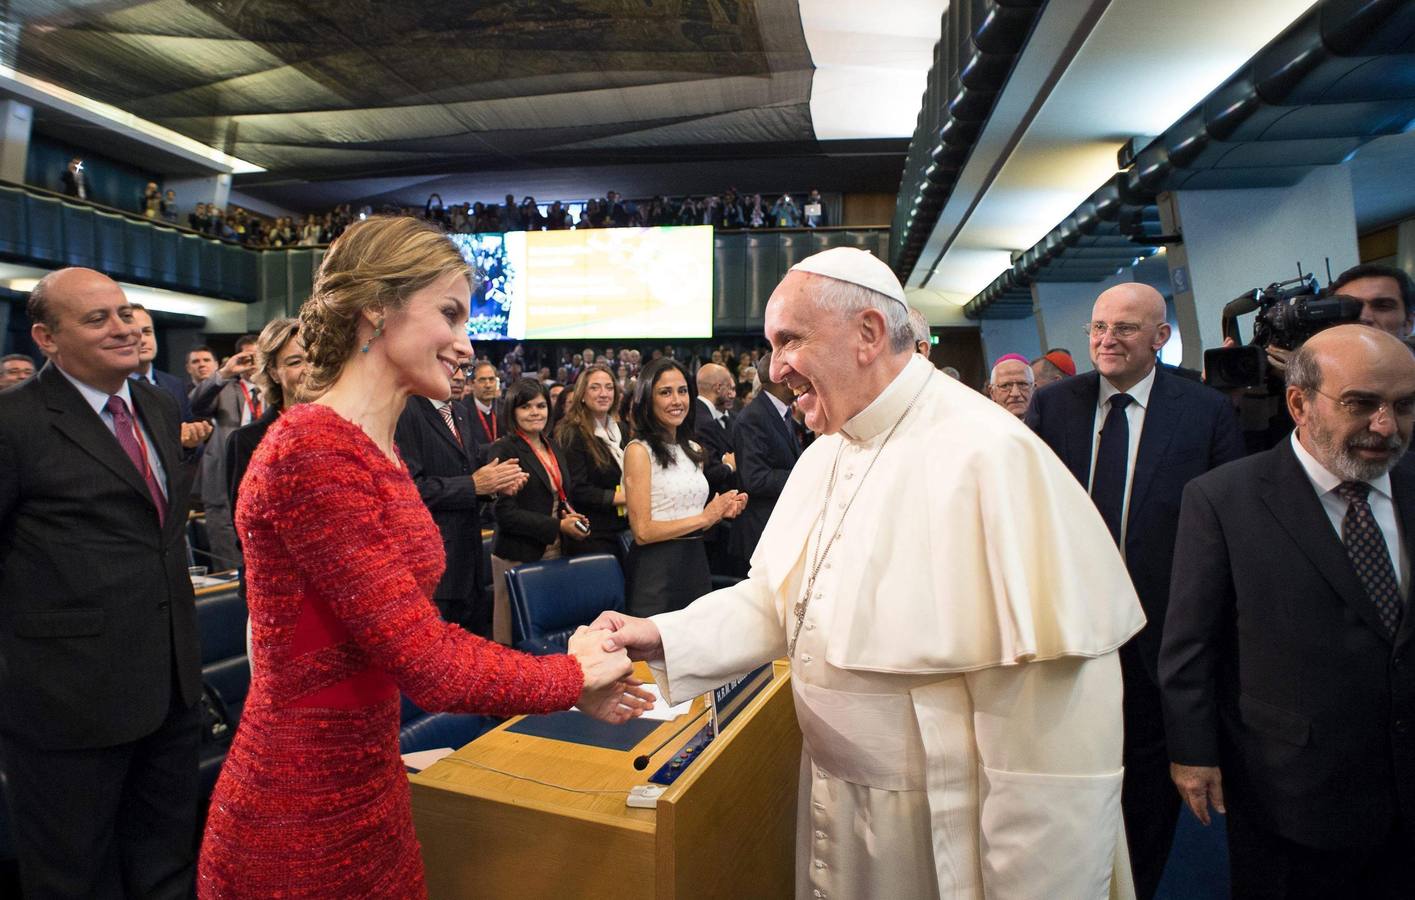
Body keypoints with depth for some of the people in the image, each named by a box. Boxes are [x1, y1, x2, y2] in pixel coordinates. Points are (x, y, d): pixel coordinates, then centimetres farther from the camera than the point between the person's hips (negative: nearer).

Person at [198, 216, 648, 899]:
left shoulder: (374, 446, 5)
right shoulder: (312, 451, -24)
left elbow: (418, 631, 3)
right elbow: (429, 665, -25)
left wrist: (564, 674, -2)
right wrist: (574, 677, -10)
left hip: (368, 781, 8)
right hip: (302, 819, -8)